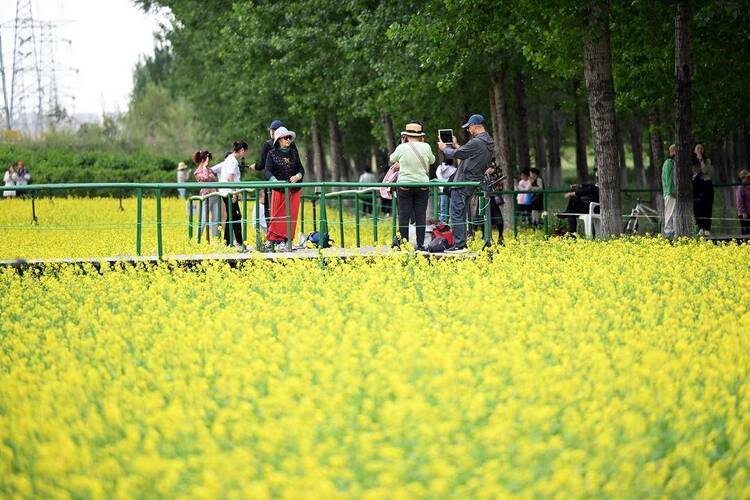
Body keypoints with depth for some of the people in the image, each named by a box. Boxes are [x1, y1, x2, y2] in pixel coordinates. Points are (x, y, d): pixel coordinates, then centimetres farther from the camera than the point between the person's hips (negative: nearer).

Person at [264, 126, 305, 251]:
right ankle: (278, 241, -6)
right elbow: (267, 171, -8)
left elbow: (301, 169, 12)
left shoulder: (294, 153, 12)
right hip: (279, 190, -3)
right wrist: (276, 181, -27)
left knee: (291, 216, 1)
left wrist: (297, 176, -11)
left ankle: (287, 241, 5)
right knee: (278, 216, -5)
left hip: (294, 190, 3)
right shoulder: (272, 154, 1)